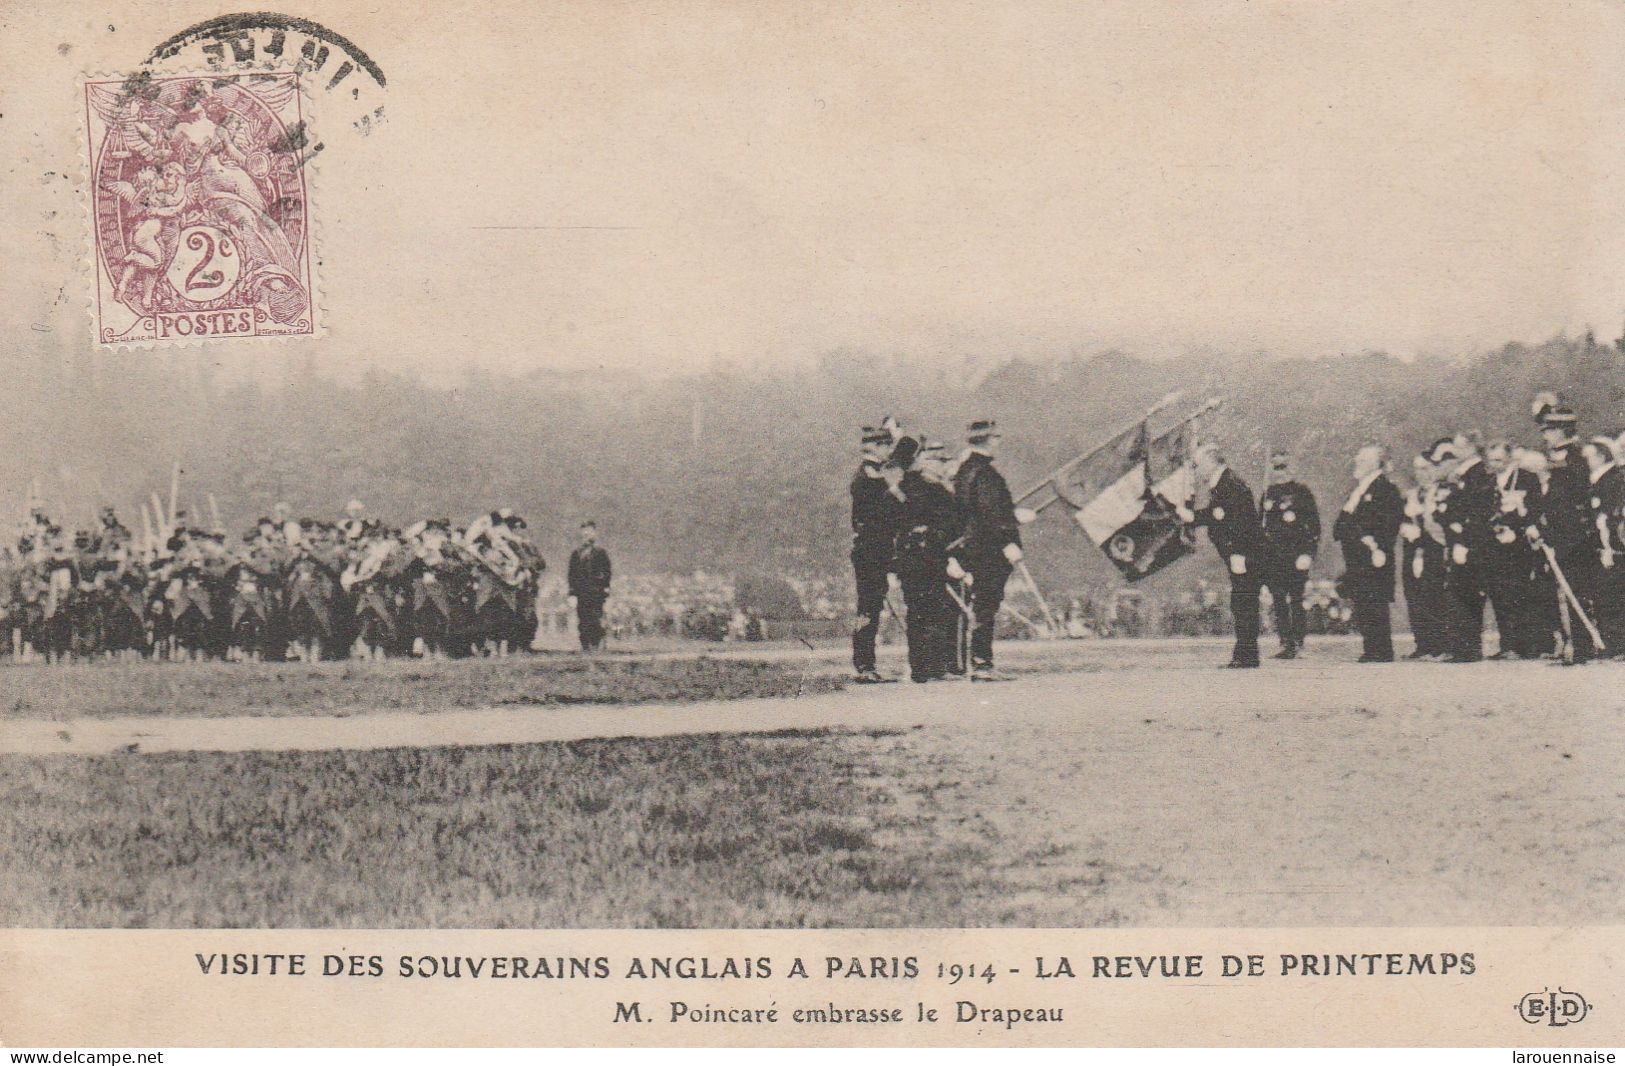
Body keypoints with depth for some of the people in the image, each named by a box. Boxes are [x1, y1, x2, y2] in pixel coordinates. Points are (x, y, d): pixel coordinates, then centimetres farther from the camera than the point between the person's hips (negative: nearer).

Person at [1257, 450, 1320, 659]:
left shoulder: (1301, 491, 0)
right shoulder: (1268, 493, 16)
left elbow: (1314, 524, -3)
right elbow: (1260, 524, 21)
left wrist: (1308, 553, -11)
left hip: (1295, 554, -5)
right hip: (1272, 554, 5)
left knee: (1295, 600, -6)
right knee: (1278, 600, 4)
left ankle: (1297, 643, -3)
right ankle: (1286, 643, 8)